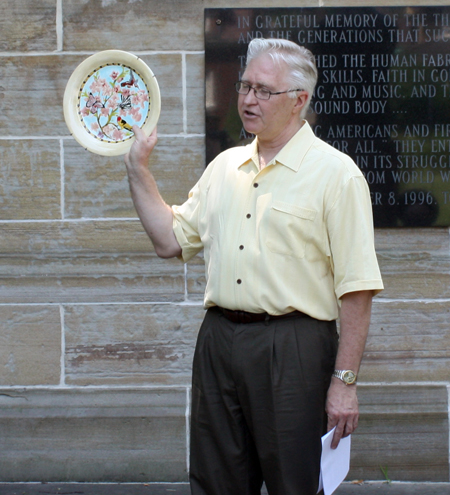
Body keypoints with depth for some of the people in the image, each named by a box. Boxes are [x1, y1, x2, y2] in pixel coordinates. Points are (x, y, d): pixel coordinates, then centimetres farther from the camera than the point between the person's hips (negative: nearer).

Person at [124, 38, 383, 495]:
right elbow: (171, 240, 18)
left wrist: (344, 381, -14)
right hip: (218, 339, 6)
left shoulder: (336, 173, -6)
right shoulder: (224, 167, 15)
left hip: (293, 349, -6)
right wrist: (137, 169, 12)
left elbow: (356, 289, -10)